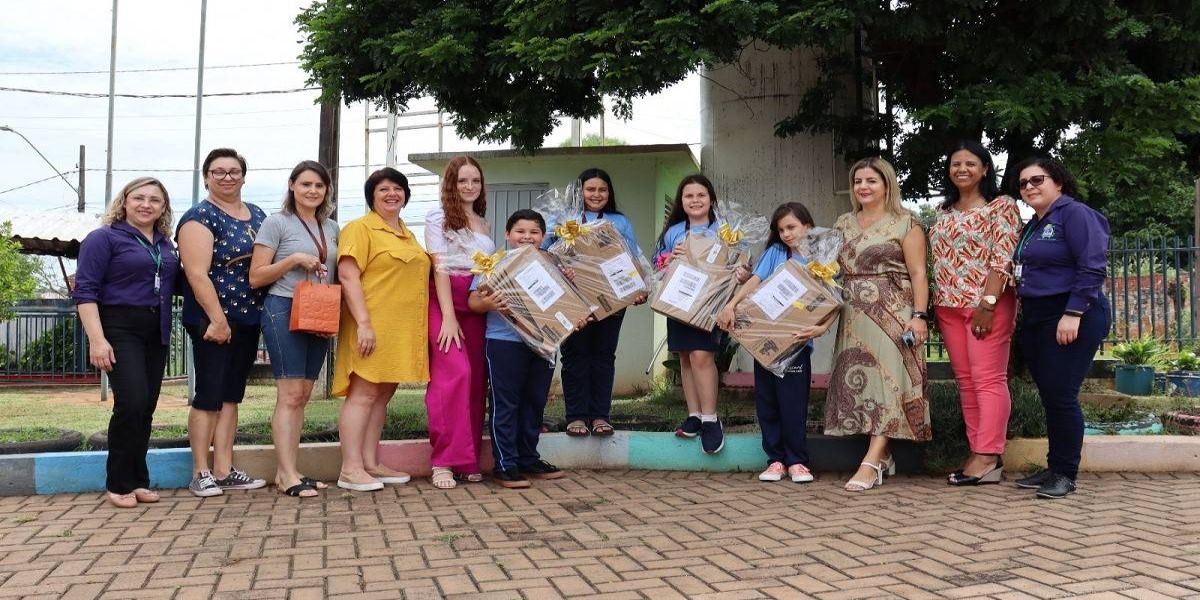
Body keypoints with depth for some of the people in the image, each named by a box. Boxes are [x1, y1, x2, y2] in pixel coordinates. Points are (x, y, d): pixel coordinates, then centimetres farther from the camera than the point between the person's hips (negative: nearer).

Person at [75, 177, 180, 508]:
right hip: (119, 330, -6)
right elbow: (85, 291, -10)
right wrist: (97, 338, -18)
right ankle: (120, 484, -2)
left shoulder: (166, 245, 15)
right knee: (132, 403, -16)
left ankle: (138, 481, 15)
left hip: (156, 333, 6)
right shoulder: (104, 238, -3)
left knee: (146, 408, 6)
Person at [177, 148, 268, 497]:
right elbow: (198, 274, -17)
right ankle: (201, 474, 6)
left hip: (249, 320, 7)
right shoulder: (200, 217, -8)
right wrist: (218, 320, -21)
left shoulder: (258, 216, 13)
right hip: (213, 321, -7)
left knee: (231, 396, 10)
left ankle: (224, 471, 16)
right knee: (209, 395, -2)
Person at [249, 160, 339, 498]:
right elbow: (256, 277, -5)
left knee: (302, 396, 7)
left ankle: (285, 471, 12)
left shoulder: (332, 228, 15)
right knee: (290, 394, -10)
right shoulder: (276, 223, -2)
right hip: (284, 312, -6)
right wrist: (295, 259, -15)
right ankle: (287, 475, -9)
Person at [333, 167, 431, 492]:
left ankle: (371, 464, 14)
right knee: (363, 394, -8)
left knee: (382, 394, 9)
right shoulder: (360, 228, -4)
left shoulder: (408, 235, 20)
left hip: (402, 330, 8)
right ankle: (350, 469, -7)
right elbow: (347, 276, -14)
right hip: (371, 327, -8)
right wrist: (363, 323, -22)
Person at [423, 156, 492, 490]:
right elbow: (440, 267, -6)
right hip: (444, 302, -5)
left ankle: (468, 461, 7)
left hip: (477, 306, 5)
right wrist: (448, 317, -15)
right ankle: (443, 461, -14)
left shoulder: (484, 225, 20)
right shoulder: (439, 218, 3)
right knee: (454, 374, -18)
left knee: (476, 380, -1)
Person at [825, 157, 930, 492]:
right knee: (858, 380, 3)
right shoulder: (844, 224, 16)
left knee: (886, 379, -11)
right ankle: (883, 456, 11)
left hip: (892, 313, -6)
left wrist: (919, 315, -14)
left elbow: (918, 274, -5)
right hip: (855, 316, 6)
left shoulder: (904, 223, 0)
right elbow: (832, 269, 18)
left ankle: (871, 463, -16)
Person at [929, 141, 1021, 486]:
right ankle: (980, 454, 11)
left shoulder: (1001, 206, -2)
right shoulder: (944, 211, 17)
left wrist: (988, 302, -19)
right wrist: (935, 306, 12)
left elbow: (1003, 259, -11)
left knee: (989, 379, -8)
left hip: (987, 304, -7)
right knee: (966, 380, 6)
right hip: (949, 306, 7)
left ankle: (988, 458, -8)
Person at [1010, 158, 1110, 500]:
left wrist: (1073, 313, -22)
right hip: (1035, 318, 8)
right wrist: (1025, 313, 13)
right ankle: (1054, 468, 18)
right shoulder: (1033, 225, 18)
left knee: (1060, 394, -9)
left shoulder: (1075, 214, -8)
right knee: (1049, 395, 10)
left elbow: (1092, 267, -17)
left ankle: (1065, 474, 0)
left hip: (1071, 317, -8)